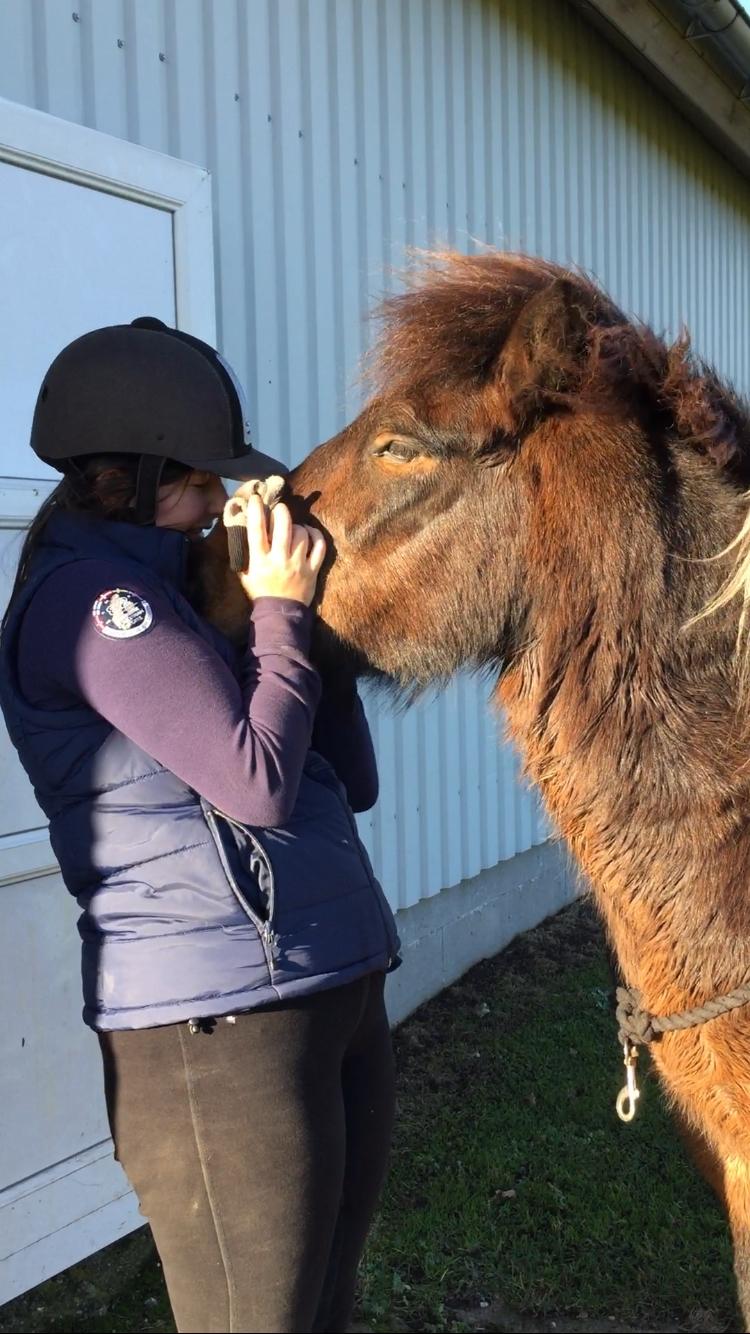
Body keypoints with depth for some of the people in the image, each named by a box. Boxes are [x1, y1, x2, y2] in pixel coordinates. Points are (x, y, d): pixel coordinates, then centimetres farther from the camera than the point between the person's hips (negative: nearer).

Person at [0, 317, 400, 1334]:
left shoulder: (170, 591, 16)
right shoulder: (91, 597, -11)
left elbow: (351, 784, 14)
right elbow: (259, 781, -19)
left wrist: (304, 617, 6)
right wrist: (282, 614, -7)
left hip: (343, 998, 9)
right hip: (221, 1025, -9)